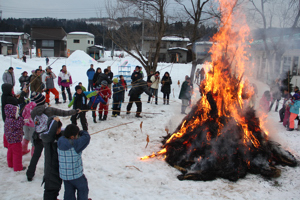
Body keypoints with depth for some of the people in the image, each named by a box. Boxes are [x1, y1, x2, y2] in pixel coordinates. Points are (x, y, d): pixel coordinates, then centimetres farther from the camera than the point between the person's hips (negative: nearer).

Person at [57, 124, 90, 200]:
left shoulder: (60, 142, -8)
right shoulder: (75, 144, -28)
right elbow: (86, 137, -23)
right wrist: (81, 132, -6)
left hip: (64, 174, 7)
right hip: (75, 175, -6)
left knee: (69, 191, 21)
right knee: (83, 189, 18)